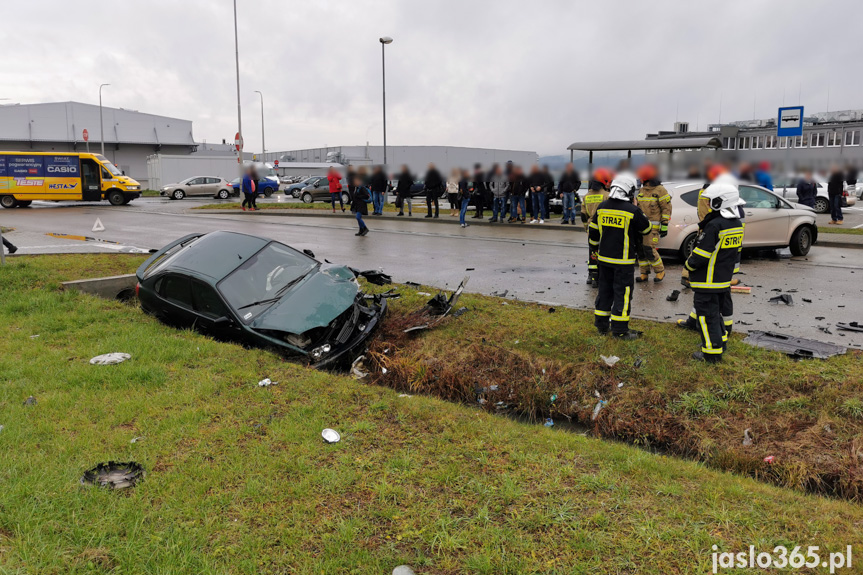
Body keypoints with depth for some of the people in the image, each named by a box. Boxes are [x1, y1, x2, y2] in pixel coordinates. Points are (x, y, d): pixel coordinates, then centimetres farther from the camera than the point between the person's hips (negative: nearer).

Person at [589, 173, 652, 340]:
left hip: (604, 258, 6)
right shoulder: (632, 210, -15)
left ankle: (601, 324, 24)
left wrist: (596, 246, 25)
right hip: (623, 261, -6)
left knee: (605, 290, 16)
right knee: (622, 293, 2)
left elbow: (593, 232, 10)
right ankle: (620, 330, 6)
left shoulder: (602, 207, 1)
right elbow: (646, 229, 0)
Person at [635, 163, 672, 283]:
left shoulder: (660, 190, -8)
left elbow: (667, 208, -8)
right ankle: (644, 273, 15)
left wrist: (664, 226, -12)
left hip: (653, 226, -7)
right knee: (640, 250, 5)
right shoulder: (642, 190, 15)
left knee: (649, 250, -13)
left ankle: (660, 271, 6)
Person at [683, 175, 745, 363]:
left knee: (707, 314, -2)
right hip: (726, 278, 9)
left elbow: (701, 255, -22)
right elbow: (737, 251, 15)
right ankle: (721, 342, 35)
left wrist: (689, 264, -4)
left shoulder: (714, 226, -23)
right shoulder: (737, 224, 5)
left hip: (708, 281, -9)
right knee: (723, 309, 21)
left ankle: (712, 352, 1)